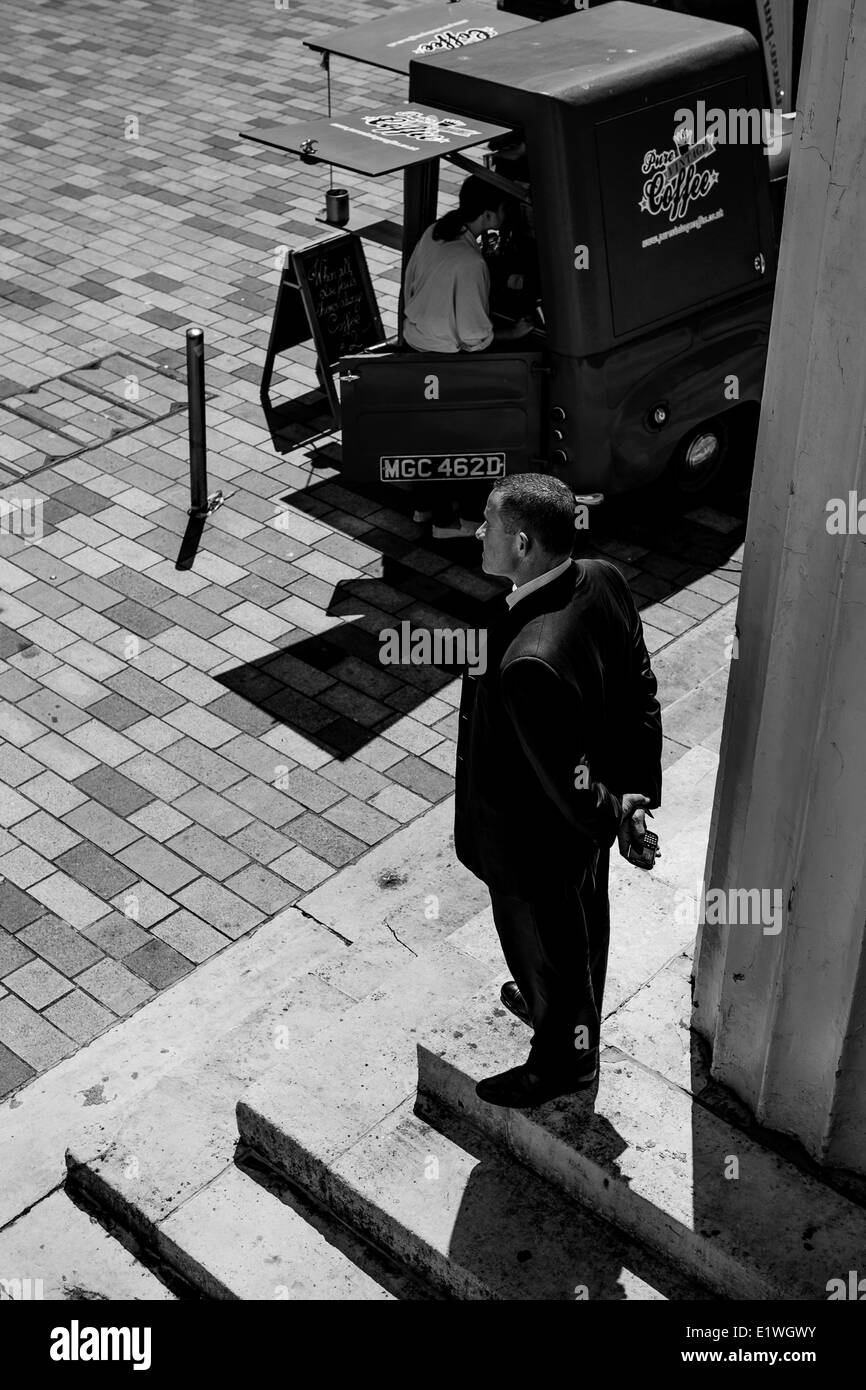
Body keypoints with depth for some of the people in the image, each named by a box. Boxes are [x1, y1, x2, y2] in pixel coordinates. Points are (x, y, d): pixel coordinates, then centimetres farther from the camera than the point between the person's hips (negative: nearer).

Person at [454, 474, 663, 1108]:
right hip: (588, 823, 8)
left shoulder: (528, 663, -42)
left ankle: (564, 1060, 49)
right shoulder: (604, 581, -17)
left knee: (543, 948, 21)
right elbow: (642, 688, -4)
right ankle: (571, 1009, 62)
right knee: (583, 921, 33)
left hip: (536, 843, -8)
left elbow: (565, 783, -30)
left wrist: (608, 818, -9)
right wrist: (638, 793, 3)